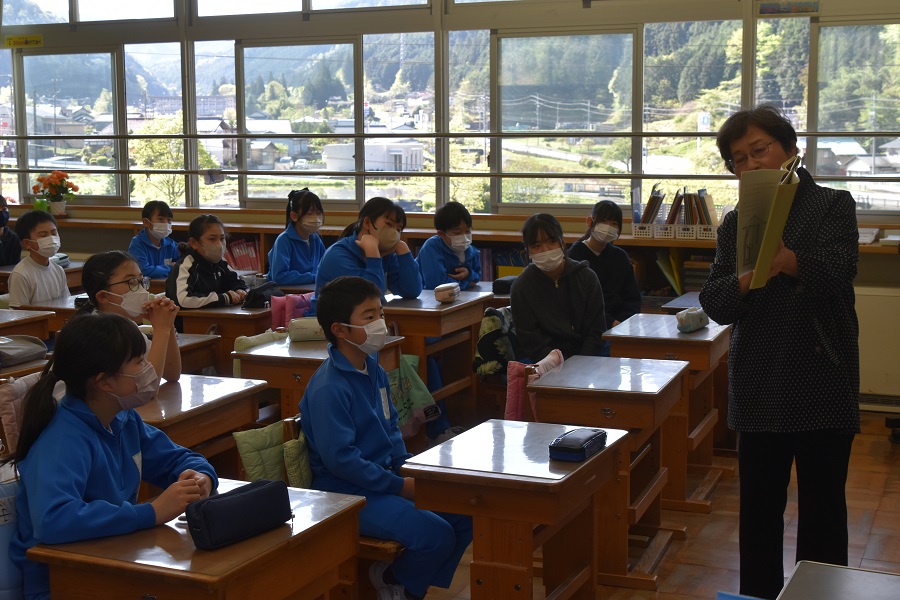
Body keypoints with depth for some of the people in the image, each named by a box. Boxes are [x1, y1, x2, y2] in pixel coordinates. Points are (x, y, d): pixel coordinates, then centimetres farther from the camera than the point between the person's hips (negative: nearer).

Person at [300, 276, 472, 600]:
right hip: (349, 494, -9)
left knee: (464, 515, 2)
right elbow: (339, 458, -24)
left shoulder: (374, 370, 8)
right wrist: (398, 486, -19)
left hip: (384, 478, 9)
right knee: (435, 534, -22)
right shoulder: (328, 389, -21)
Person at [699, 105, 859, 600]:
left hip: (822, 389, -3)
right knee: (759, 509, 11)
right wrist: (748, 279, -23)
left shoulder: (833, 206, -1)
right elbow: (714, 304, -1)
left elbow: (836, 272, -20)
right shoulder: (735, 224, 8)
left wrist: (788, 261, -41)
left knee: (822, 511, 4)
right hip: (759, 391, 3)